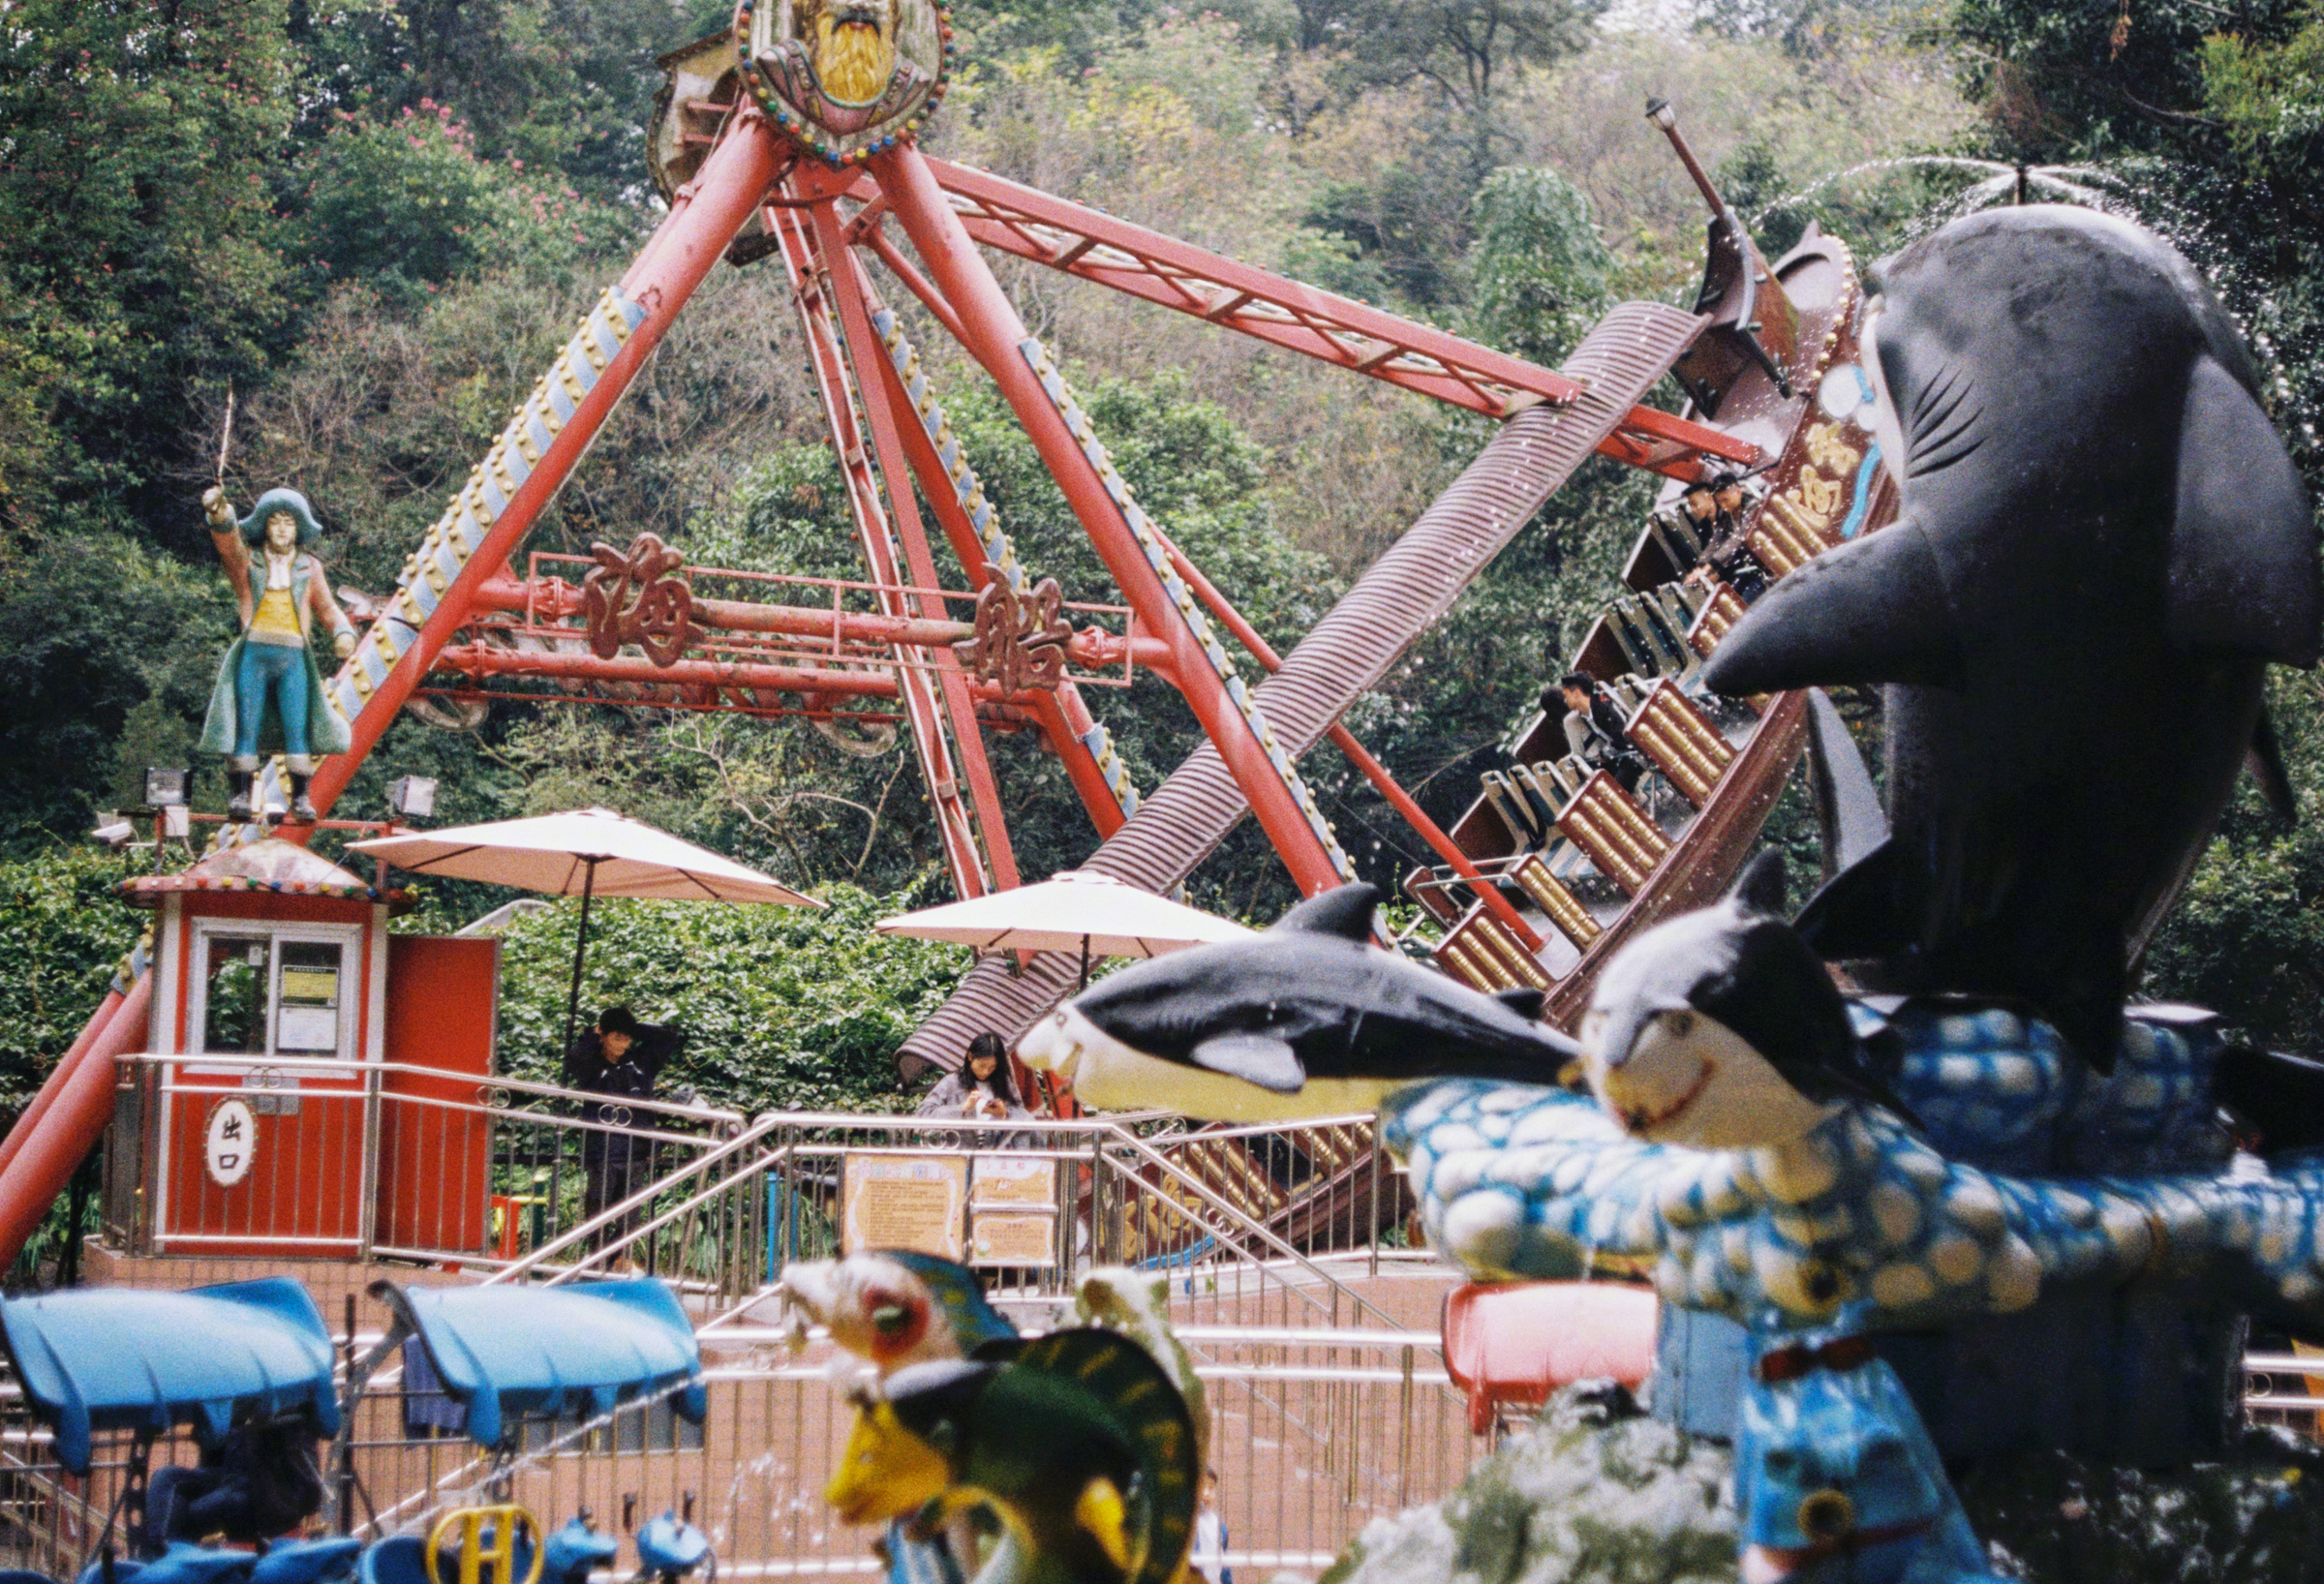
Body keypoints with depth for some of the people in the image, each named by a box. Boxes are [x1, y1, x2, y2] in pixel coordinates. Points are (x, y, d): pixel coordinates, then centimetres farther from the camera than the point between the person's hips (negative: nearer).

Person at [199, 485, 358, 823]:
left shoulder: (309, 568, 19)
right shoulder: (247, 562, 12)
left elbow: (327, 608, 17)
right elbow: (228, 540, -8)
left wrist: (343, 632, -5)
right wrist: (219, 513, -30)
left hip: (293, 658, 1)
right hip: (254, 654, -1)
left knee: (297, 728, -9)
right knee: (246, 727, -10)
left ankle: (300, 798, -7)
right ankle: (241, 794, -11)